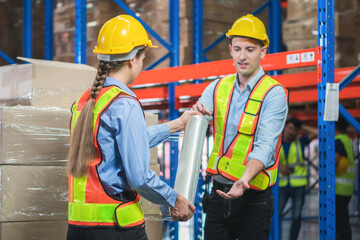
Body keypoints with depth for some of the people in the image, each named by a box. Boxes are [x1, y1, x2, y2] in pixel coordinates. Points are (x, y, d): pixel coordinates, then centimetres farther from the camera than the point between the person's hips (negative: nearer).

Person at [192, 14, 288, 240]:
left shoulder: (274, 93, -8)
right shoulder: (218, 87, 8)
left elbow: (265, 147, -19)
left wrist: (244, 180, -35)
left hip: (253, 198, -4)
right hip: (219, 192, 5)